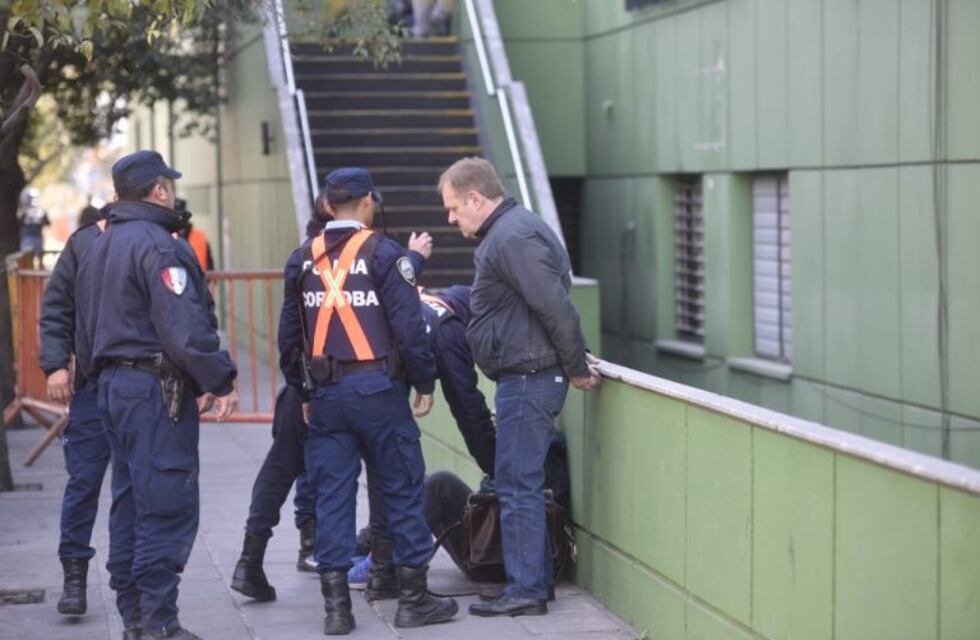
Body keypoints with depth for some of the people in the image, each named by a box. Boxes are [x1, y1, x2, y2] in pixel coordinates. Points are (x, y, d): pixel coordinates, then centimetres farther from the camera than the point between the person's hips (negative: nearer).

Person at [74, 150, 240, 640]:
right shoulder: (158, 246, -14)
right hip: (157, 390, -10)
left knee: (130, 504, 14)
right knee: (167, 508, -7)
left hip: (112, 384, 10)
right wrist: (220, 380, -18)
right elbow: (185, 327, -22)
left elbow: (85, 329, 21)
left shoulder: (98, 249, 17)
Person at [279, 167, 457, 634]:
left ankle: (336, 606, 7)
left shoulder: (303, 260, 8)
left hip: (325, 392, 4)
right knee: (402, 489, 5)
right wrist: (424, 383, 0)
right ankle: (413, 599, 10)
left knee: (331, 495, 7)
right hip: (377, 386, -4)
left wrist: (303, 390, 21)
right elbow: (409, 327, -11)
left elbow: (289, 334, 12)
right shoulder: (382, 253, -8)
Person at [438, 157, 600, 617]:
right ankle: (537, 579, 22)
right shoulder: (509, 230, 17)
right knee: (523, 484, 15)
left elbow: (555, 306, -22)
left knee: (518, 486, -5)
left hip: (527, 380, -11)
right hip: (528, 377, 11)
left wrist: (575, 367, -14)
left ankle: (526, 591, -1)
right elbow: (553, 301, 20)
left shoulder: (511, 238, -17)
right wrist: (573, 363, 17)